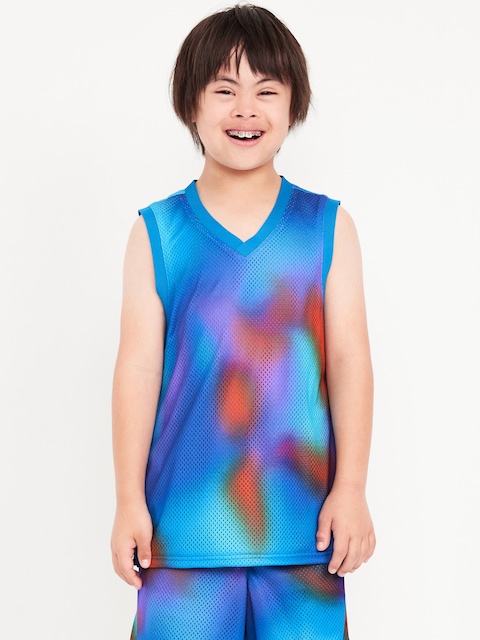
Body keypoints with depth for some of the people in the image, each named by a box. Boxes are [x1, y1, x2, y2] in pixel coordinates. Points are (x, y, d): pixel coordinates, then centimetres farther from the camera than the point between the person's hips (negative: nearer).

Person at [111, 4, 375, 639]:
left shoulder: (328, 226, 4)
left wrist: (351, 489, -3)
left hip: (303, 512, 1)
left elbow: (349, 357, 1)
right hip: (186, 514, 0)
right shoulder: (156, 231, 2)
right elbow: (138, 366, 0)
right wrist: (130, 501, -1)